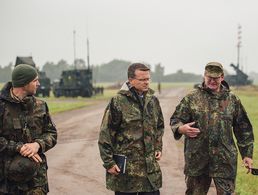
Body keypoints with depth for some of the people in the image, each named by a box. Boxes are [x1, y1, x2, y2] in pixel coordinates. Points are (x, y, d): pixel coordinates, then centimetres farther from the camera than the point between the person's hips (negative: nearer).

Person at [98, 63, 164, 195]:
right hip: (125, 168, -5)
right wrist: (109, 163, -10)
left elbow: (159, 126, 23)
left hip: (150, 166, 5)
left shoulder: (153, 100, 8)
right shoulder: (118, 101, -10)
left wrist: (158, 148, 11)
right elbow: (105, 134, -9)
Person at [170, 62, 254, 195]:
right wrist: (181, 128, -19)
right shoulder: (191, 98, 3)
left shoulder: (232, 100, 7)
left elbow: (243, 129, 11)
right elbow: (175, 120, 4)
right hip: (196, 158, 0)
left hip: (224, 160, 0)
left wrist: (247, 154, 8)